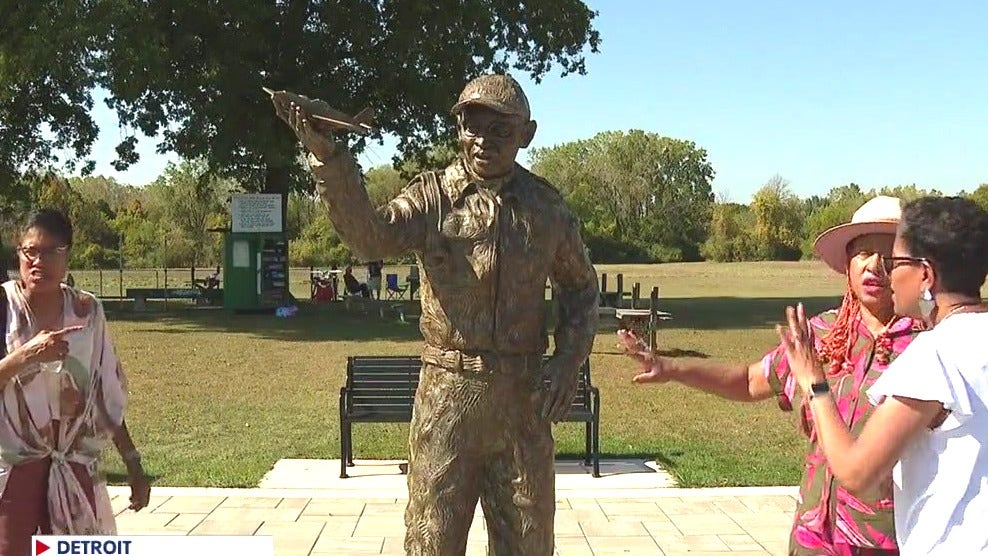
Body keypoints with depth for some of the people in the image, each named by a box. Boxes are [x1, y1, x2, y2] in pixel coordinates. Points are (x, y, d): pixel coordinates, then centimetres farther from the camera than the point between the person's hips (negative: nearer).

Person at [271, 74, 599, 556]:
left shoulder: (547, 207, 4)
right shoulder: (433, 195, -3)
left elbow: (581, 286, 16)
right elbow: (370, 238, -22)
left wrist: (569, 360, 1)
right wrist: (326, 155, -35)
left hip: (523, 398, 2)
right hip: (447, 393, -1)